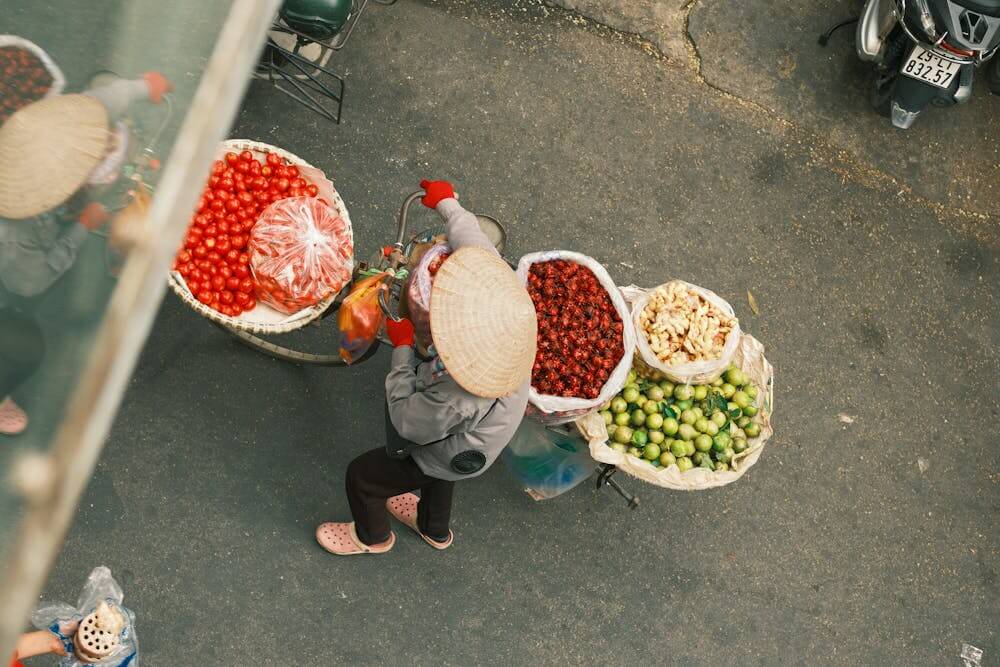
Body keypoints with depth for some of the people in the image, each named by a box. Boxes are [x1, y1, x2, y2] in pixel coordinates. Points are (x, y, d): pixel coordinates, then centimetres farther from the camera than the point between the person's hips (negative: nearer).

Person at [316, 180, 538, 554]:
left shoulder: (453, 403, -48)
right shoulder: (508, 309, -35)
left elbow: (406, 420, -27)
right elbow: (480, 252, -20)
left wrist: (401, 348, -20)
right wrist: (447, 204, -7)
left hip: (446, 458, -6)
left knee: (361, 476, 17)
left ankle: (372, 537, 50)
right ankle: (435, 530, 68)